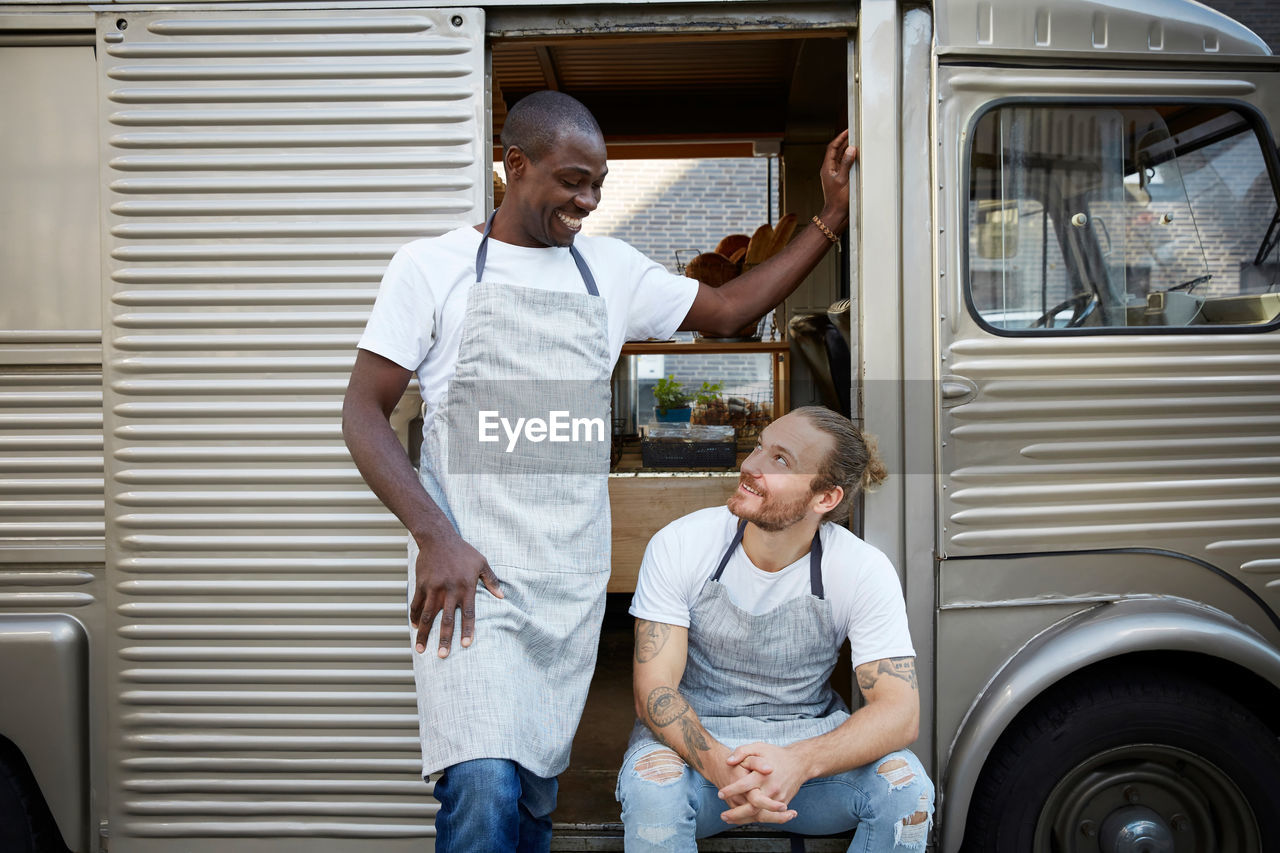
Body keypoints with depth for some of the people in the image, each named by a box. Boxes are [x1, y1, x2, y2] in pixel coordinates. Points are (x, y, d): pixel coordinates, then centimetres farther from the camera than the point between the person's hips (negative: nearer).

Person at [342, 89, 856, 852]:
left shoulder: (611, 268, 13)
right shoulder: (434, 266, 1)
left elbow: (727, 310, 21)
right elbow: (365, 412, -2)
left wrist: (831, 221, 14)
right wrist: (434, 537, -16)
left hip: (573, 581, 4)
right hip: (467, 570, -4)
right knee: (485, 789, -17)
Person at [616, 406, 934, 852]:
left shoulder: (865, 572, -13)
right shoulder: (678, 545, -14)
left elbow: (899, 712, -19)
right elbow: (653, 690, -16)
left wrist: (799, 762, -38)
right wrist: (720, 766, -37)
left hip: (809, 736, 2)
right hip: (696, 736, -1)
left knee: (906, 790, -26)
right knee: (651, 790, -34)